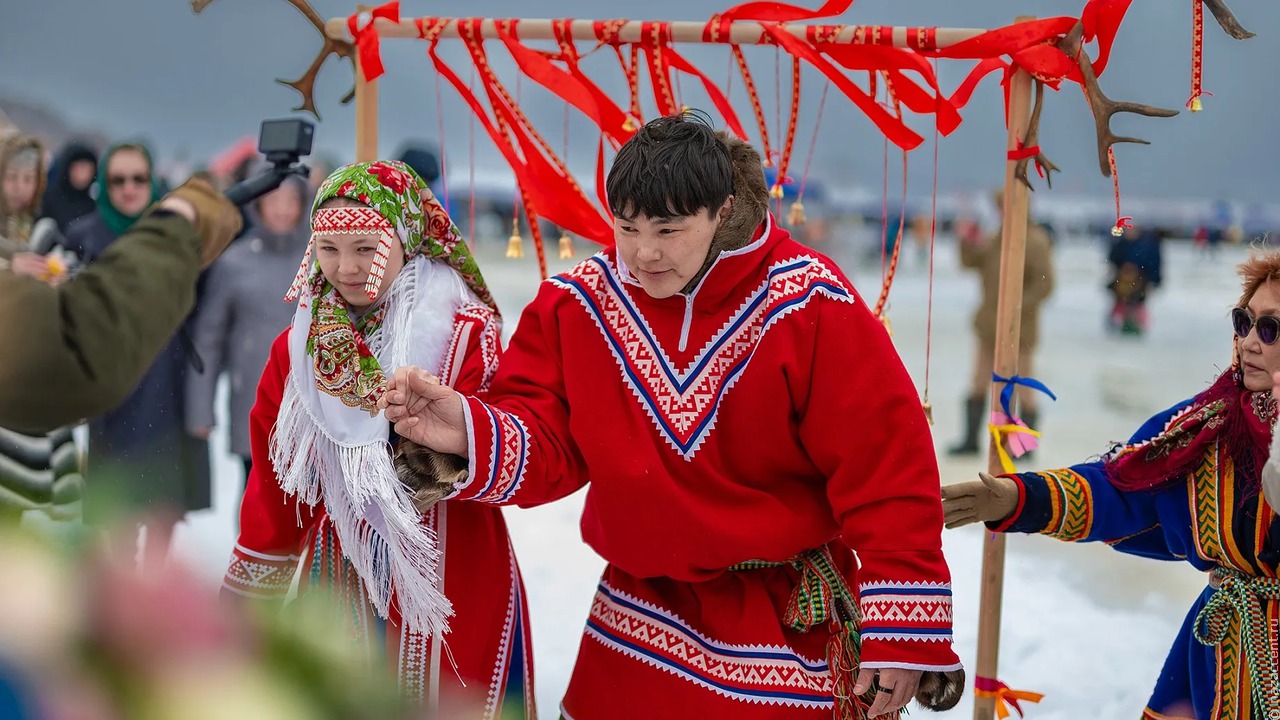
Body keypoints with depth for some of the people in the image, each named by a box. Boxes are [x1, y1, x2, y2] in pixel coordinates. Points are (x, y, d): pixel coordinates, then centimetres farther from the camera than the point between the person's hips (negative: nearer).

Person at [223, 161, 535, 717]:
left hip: (452, 587, -4)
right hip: (340, 583, 4)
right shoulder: (297, 347, 4)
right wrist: (248, 600, 14)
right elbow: (274, 481, 11)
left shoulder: (466, 332, -10)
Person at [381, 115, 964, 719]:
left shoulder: (808, 305, -15)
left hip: (792, 624, -3)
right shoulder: (577, 303, -4)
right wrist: (471, 433, -28)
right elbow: (543, 444, -5)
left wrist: (901, 634, -16)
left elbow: (887, 469, -14)